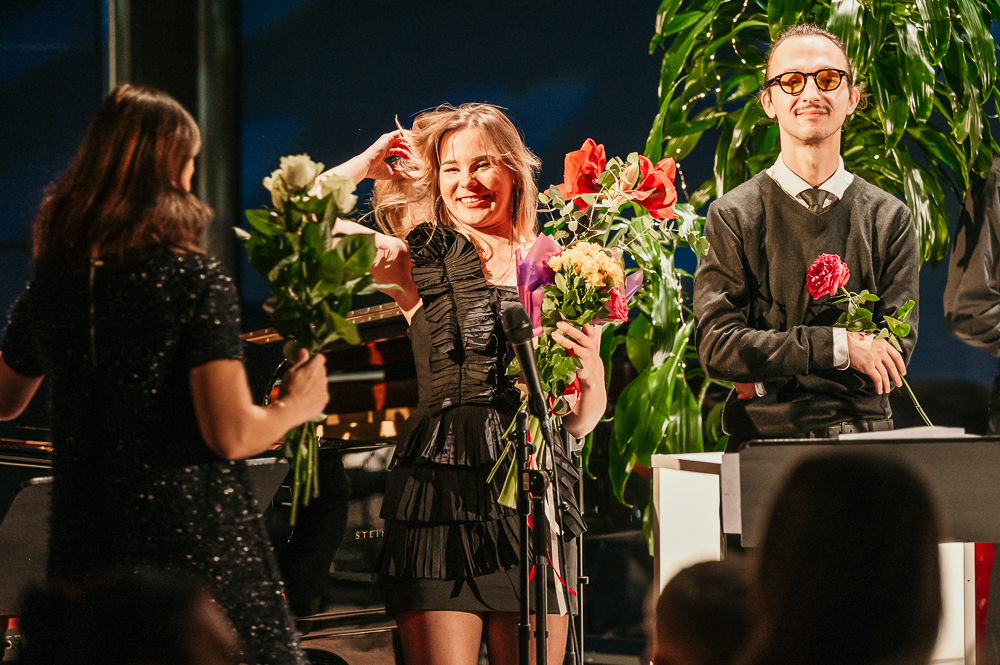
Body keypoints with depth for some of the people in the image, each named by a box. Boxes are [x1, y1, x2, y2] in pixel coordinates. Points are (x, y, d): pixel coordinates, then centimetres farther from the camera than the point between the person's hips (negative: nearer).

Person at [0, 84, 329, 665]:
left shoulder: (50, 283, 5)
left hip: (84, 556, 5)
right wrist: (296, 407, 2)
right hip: (200, 549, -5)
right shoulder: (195, 278, -12)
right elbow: (231, 435, -17)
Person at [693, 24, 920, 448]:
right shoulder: (733, 217, 6)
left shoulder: (889, 219, 11)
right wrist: (838, 347, -12)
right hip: (765, 439, -1)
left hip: (866, 439, 1)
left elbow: (893, 355, 3)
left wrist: (769, 374, -6)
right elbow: (717, 348, -4)